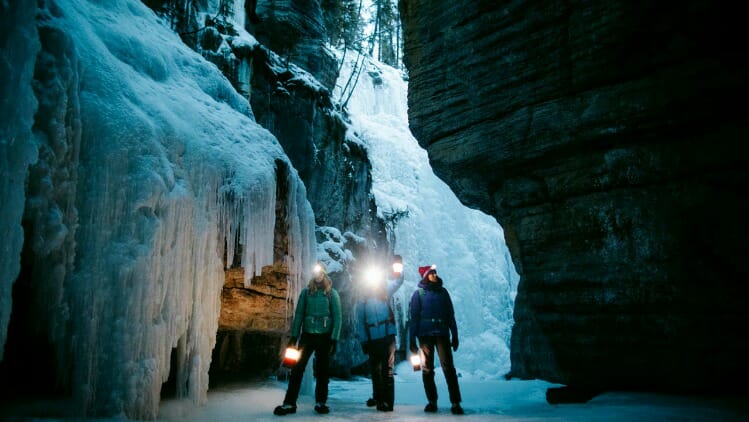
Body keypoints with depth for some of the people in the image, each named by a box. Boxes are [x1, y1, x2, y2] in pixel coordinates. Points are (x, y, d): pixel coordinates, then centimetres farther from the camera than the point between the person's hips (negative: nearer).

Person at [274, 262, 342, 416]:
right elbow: (299, 315, 4)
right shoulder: (306, 292, 6)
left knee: (322, 370, 5)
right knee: (297, 368, -4)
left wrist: (334, 340, -9)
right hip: (307, 335, 1)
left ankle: (320, 402, 16)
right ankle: (290, 403, 0)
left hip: (324, 336, -1)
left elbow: (337, 317, -1)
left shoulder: (332, 293, 2)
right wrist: (294, 337, -3)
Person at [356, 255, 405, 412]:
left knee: (387, 369, -3)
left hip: (387, 337, -2)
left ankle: (388, 402, -1)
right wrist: (363, 342, 1)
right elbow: (361, 323, 6)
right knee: (375, 370, 13)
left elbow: (398, 281, 10)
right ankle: (378, 397, 29)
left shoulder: (384, 294, 6)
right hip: (372, 340, 2)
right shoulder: (362, 301, 7)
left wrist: (398, 265, -2)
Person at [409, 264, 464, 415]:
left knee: (448, 368, -8)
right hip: (425, 335, -1)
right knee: (427, 369, 3)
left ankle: (455, 403, -7)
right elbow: (414, 318, 2)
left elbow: (451, 316, 12)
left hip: (442, 334, 1)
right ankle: (432, 401, 15)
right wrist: (412, 340, -4)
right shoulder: (418, 293, 4)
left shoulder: (443, 292, 11)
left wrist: (455, 336, 7)